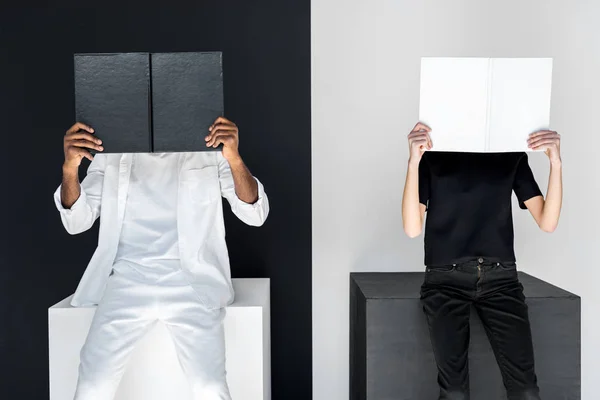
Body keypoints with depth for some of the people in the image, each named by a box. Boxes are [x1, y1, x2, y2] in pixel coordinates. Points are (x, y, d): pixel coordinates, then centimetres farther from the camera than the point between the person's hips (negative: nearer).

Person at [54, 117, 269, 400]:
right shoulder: (110, 153, 11)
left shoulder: (210, 152, 6)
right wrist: (69, 168, -12)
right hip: (127, 283, 2)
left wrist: (234, 158, -20)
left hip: (191, 284, -1)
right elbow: (77, 222, 7)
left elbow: (255, 215, -3)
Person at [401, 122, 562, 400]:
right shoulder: (432, 155, 2)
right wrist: (413, 161, -18)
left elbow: (547, 222, 4)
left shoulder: (513, 156, 9)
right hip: (446, 278, -2)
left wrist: (555, 163, -9)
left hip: (500, 278, 2)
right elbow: (412, 228, -8)